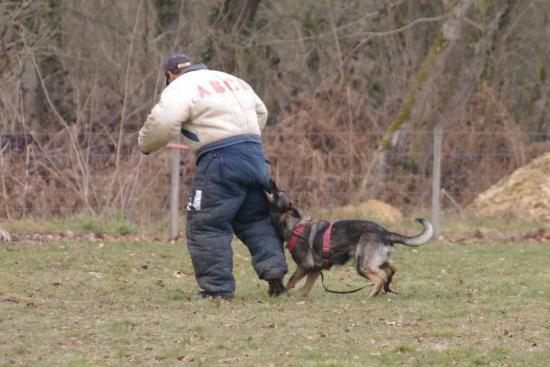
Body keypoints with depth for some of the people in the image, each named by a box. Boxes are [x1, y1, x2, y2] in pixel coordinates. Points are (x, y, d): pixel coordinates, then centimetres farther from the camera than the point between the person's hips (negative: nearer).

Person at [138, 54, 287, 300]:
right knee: (256, 219, 19)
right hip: (255, 155, 8)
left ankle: (218, 288, -3)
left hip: (221, 159, -8)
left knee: (207, 226, -1)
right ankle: (273, 268, 6)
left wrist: (146, 145, 4)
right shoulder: (231, 80, 25)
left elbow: (162, 124, -14)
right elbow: (260, 112, 32)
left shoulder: (180, 89, -1)